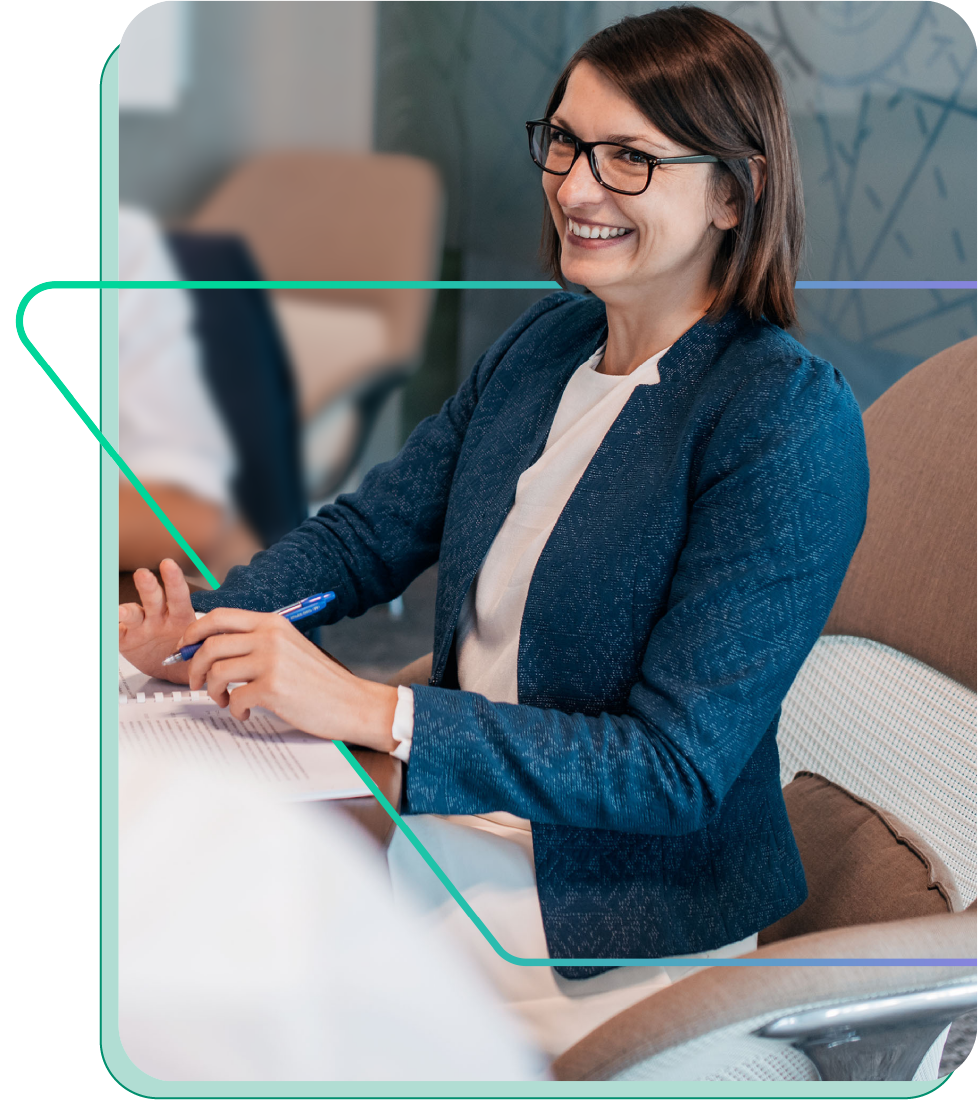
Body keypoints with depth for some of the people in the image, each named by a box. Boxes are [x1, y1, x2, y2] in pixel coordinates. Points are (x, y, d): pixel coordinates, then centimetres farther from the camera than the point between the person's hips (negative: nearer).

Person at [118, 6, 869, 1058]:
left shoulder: (792, 419, -18)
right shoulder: (546, 340, 5)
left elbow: (679, 765, -22)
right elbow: (370, 530, 10)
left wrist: (369, 710, -29)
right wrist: (206, 624, -11)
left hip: (607, 938, -6)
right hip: (435, 847, 7)